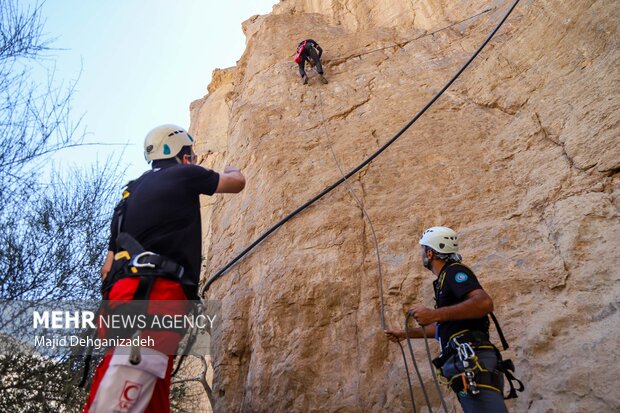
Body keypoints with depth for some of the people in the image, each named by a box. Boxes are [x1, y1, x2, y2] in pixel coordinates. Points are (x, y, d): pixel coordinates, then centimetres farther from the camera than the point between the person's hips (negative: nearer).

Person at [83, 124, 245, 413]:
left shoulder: (133, 192, 28)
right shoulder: (183, 175, 8)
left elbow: (109, 267, 24)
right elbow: (237, 182, 23)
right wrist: (231, 169, 45)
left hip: (128, 292, 8)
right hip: (155, 294, -8)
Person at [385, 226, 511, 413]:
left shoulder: (454, 271, -2)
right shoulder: (445, 279, 27)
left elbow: (484, 303, -21)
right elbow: (443, 328, 36)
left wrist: (434, 314, -24)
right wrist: (407, 333, 42)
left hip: (472, 360, -10)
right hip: (466, 362, 10)